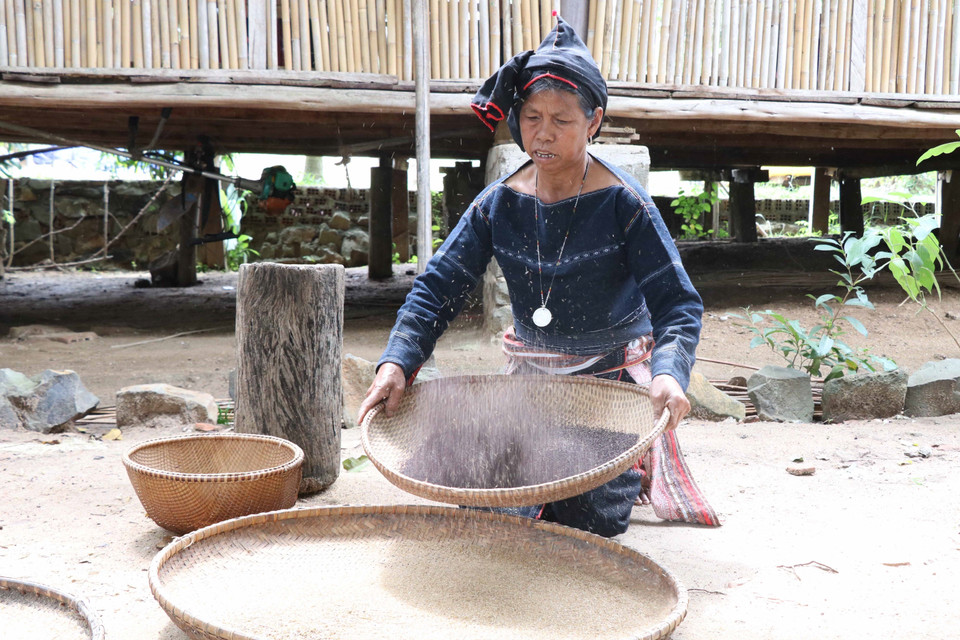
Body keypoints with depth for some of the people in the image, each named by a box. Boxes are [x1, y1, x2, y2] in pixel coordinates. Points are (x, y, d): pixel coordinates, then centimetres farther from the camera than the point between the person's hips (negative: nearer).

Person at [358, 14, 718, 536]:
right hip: (530, 372, 4)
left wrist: (669, 372, -37)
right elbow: (438, 287, -7)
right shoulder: (498, 204, -7)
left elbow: (676, 303, -17)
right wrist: (397, 361, -23)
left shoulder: (623, 204, -17)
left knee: (588, 526, -4)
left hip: (614, 375, -3)